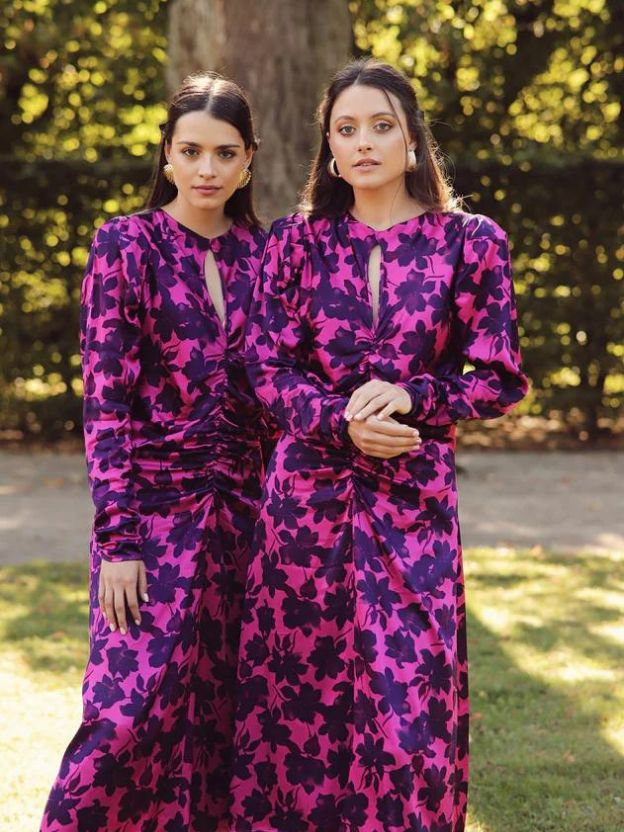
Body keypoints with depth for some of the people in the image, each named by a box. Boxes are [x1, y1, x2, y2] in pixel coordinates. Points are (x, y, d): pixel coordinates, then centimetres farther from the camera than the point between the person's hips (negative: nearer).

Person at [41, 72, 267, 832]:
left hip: (243, 507, 4)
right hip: (154, 503, -4)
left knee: (218, 711, 7)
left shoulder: (262, 253, 8)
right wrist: (116, 537, -14)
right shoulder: (127, 244, -5)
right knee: (134, 708, -11)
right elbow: (104, 401, -9)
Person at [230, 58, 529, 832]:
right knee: (298, 689, 5)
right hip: (307, 492, 1)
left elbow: (500, 380, 1)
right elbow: (268, 369, 2)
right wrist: (341, 421, -16)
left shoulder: (470, 241, 1)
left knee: (409, 695, -2)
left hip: (414, 497, -1)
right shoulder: (296, 241, 5)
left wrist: (408, 396, -14)